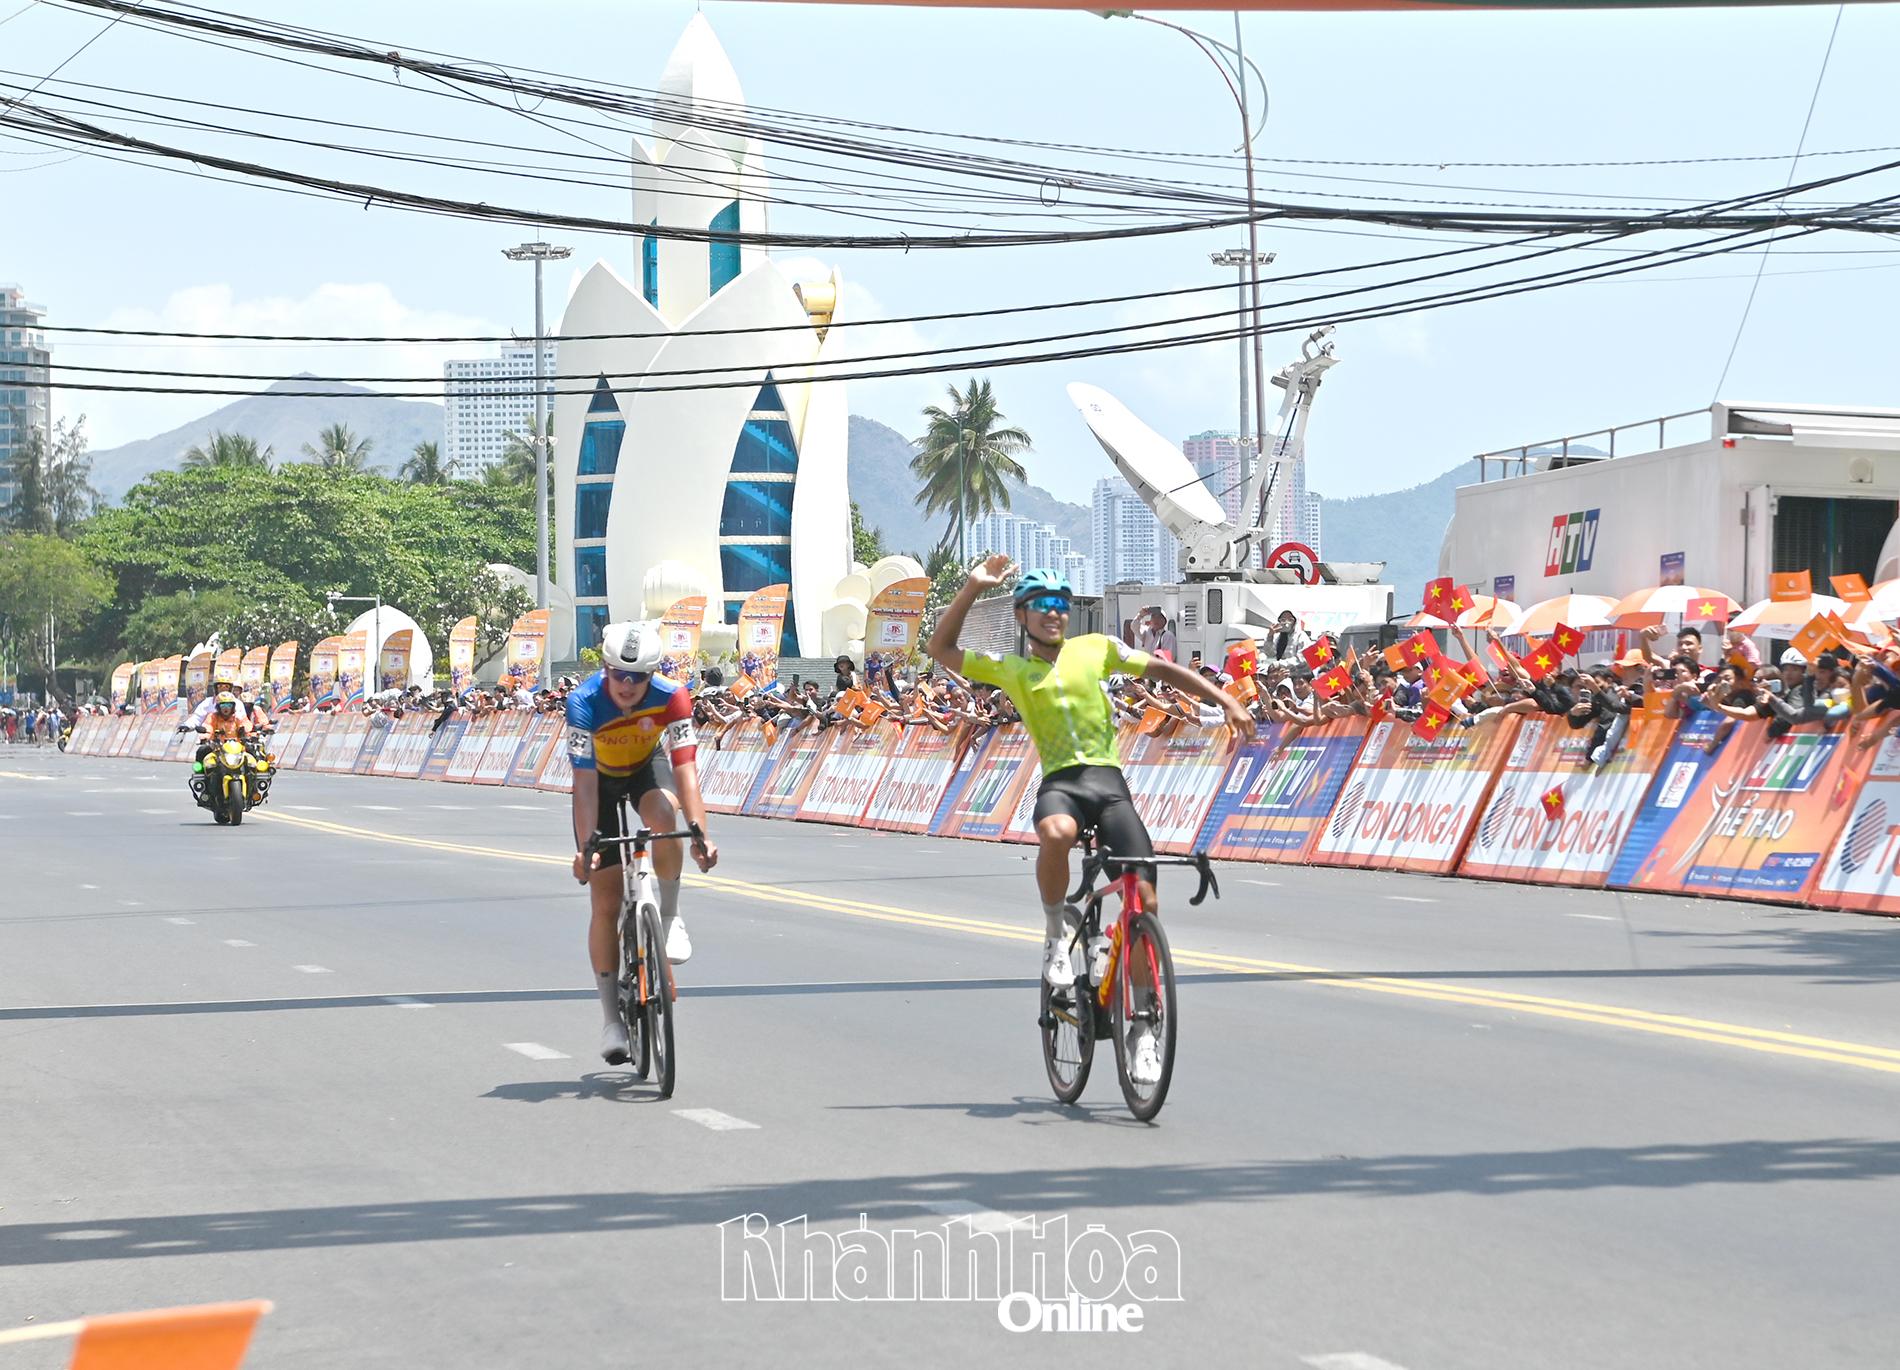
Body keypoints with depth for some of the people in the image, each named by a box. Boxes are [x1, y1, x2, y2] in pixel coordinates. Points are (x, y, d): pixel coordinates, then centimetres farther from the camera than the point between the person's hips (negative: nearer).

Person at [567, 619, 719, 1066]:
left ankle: (669, 916, -14)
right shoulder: (585, 703, -33)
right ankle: (612, 1018, 3)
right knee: (606, 903, -6)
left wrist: (699, 831, -46)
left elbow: (685, 767, -34)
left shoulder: (671, 698, -29)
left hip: (644, 772, 1)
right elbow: (585, 781, -36)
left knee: (664, 814, -37)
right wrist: (585, 847, -45)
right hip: (601, 782, -1)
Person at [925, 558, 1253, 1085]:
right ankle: (1056, 933, -12)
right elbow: (940, 649, 6)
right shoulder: (1009, 669, 13)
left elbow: (1161, 669, 19)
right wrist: (973, 588, -1)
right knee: (1055, 834, -40)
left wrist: (1225, 702, 11)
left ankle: (1142, 1028, 1)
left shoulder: (1095, 648, 14)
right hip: (1059, 783, -1)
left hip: (1108, 782, 1)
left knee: (1144, 898, -10)